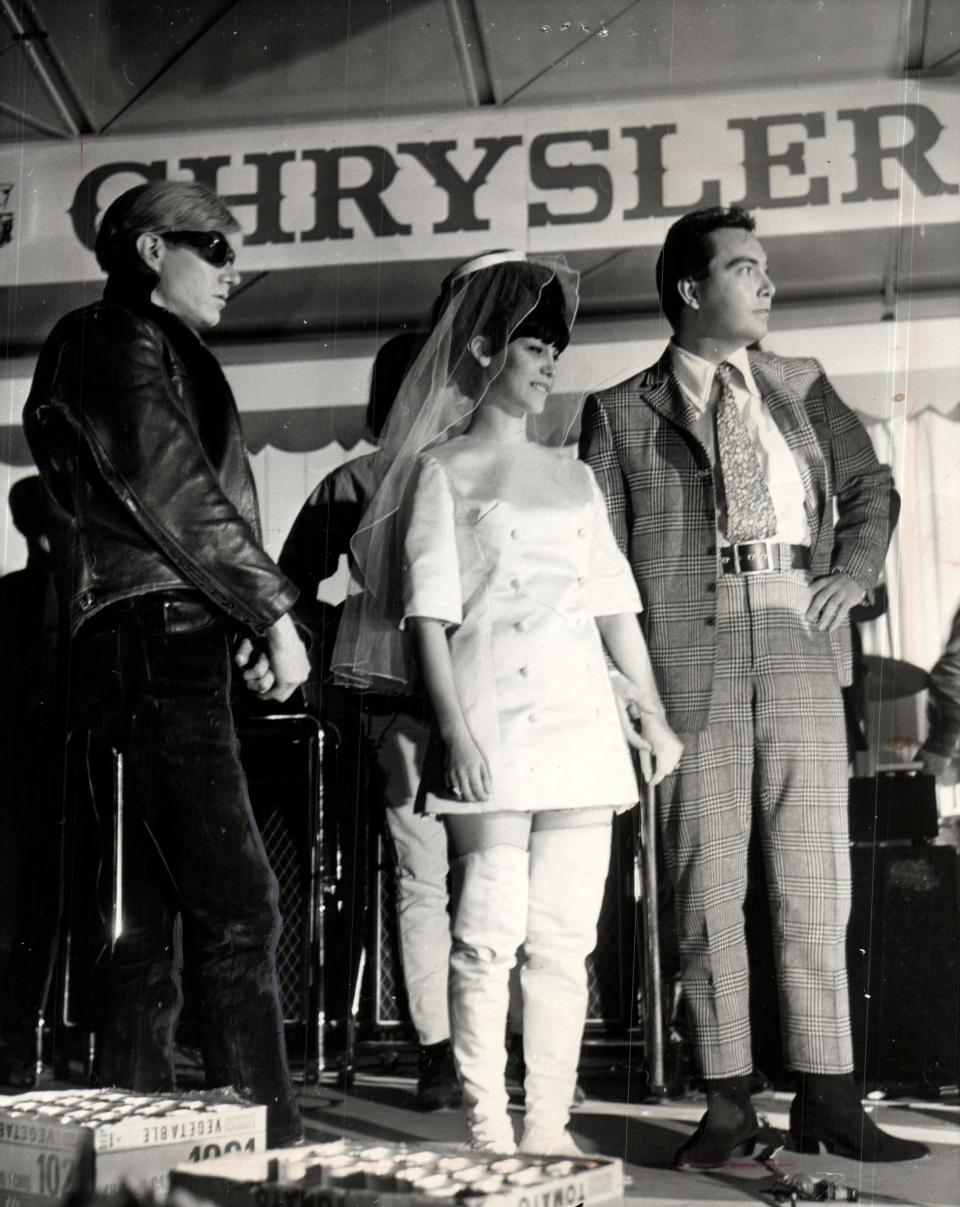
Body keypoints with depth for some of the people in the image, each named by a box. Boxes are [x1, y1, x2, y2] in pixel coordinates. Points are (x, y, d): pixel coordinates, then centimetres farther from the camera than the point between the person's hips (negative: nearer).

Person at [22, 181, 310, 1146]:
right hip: (157, 639, -10)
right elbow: (177, 494, -12)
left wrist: (244, 622, 9)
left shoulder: (155, 351, 27)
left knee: (149, 922, 9)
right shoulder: (123, 341, -1)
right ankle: (268, 1149, -12)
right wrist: (271, 611, -8)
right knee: (236, 904, -13)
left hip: (148, 652, 10)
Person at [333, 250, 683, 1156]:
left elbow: (614, 601, 17)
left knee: (564, 937, 3)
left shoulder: (571, 475, 18)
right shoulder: (441, 469, 5)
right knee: (489, 932, -6)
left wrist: (652, 711, 11)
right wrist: (455, 728, -13)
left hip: (580, 724, 5)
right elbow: (426, 613, -3)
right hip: (489, 723, -4)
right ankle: (487, 1132, 2)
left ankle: (548, 1127, 10)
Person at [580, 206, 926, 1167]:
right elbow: (598, 553, 2)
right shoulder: (619, 413, 6)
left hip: (799, 644, 3)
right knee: (707, 885, 2)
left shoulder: (802, 388, 16)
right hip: (691, 655, -2)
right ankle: (727, 1100, 11)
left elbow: (869, 486, 25)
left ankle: (825, 1096, 10)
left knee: (813, 879, 3)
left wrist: (852, 573, 7)